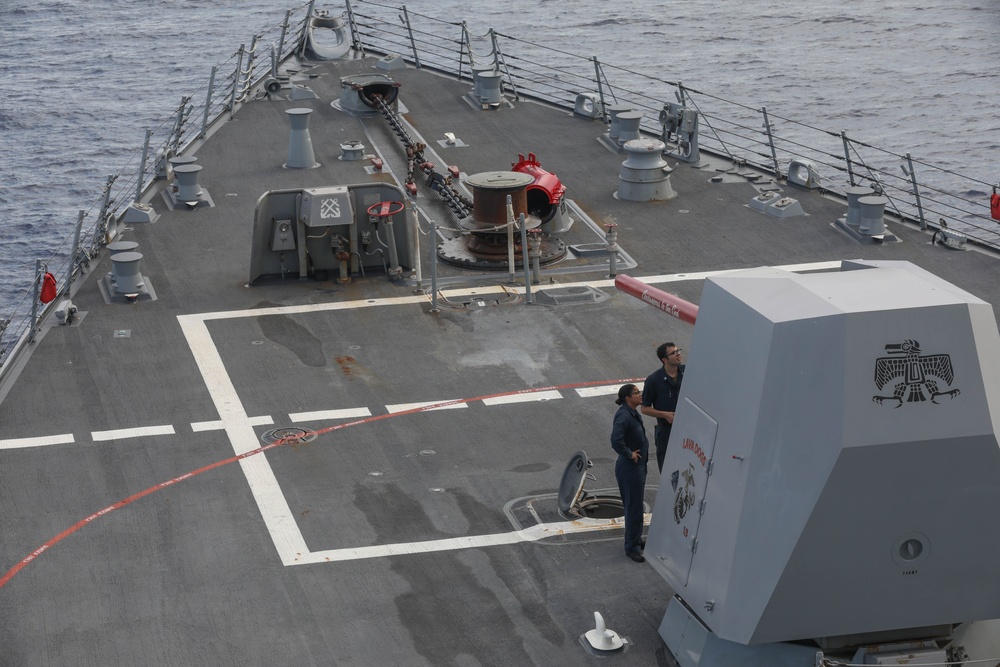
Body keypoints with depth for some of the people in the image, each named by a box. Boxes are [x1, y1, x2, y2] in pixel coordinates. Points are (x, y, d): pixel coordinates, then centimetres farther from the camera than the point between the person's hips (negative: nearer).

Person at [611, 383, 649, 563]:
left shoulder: (633, 414, 7)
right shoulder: (624, 416, -24)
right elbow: (616, 441, -37)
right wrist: (629, 454, -24)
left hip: (639, 466, 10)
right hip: (630, 468, -10)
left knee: (636, 505, 22)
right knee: (634, 507, -1)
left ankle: (636, 540, 37)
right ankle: (631, 548, 9)